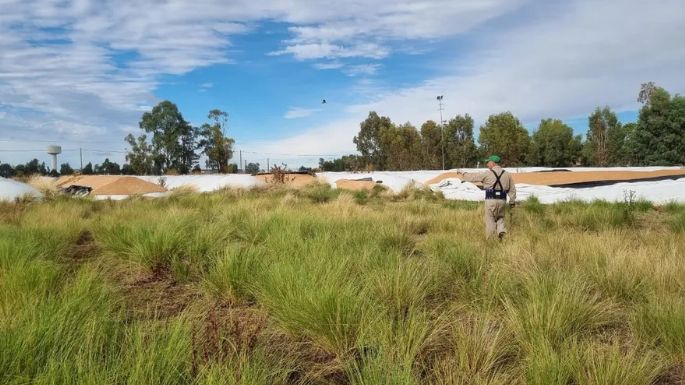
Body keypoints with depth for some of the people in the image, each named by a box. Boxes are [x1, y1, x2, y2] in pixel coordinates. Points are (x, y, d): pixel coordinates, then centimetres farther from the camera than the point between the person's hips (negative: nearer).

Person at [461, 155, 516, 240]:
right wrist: (512, 201, 16)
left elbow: (473, 176, 4)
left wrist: (464, 174, 20)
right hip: (502, 200, 4)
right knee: (500, 218, 20)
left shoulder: (487, 173, -5)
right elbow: (512, 189, 10)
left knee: (490, 220, 4)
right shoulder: (507, 174, 9)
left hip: (491, 200, -4)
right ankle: (501, 230, -5)